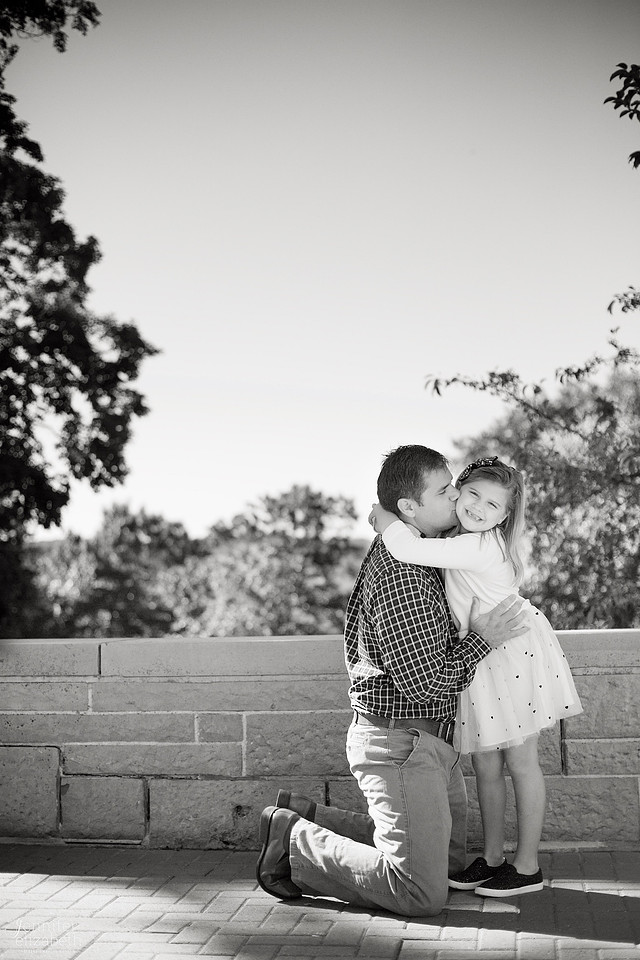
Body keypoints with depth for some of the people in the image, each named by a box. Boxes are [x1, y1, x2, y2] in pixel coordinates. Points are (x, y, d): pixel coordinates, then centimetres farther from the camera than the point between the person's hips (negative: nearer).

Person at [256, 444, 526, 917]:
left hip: (432, 744, 11)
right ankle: (295, 843, 0)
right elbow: (425, 683, -23)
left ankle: (307, 816, 22)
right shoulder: (399, 576, -22)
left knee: (450, 857, 22)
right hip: (400, 740, -10)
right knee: (423, 892, -14)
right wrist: (481, 639, -11)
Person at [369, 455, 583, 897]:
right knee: (485, 764, 13)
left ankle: (528, 866, 12)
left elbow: (410, 550, -33)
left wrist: (383, 518, -17)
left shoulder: (479, 547, -25)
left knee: (520, 760, 1)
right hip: (479, 659, 9)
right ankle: (493, 857, 25)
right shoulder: (464, 540, 4)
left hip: (516, 653, -9)